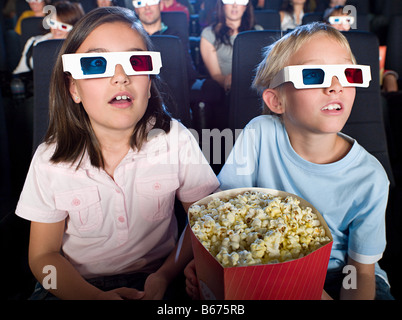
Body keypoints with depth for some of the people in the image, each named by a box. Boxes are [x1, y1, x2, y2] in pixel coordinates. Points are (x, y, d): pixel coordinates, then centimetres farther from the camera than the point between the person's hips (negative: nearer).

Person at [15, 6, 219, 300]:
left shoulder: (175, 140, -11)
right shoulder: (51, 159, -10)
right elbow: (43, 255, -3)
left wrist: (165, 275, -16)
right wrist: (94, 296, -18)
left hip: (154, 279, 2)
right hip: (76, 285, -1)